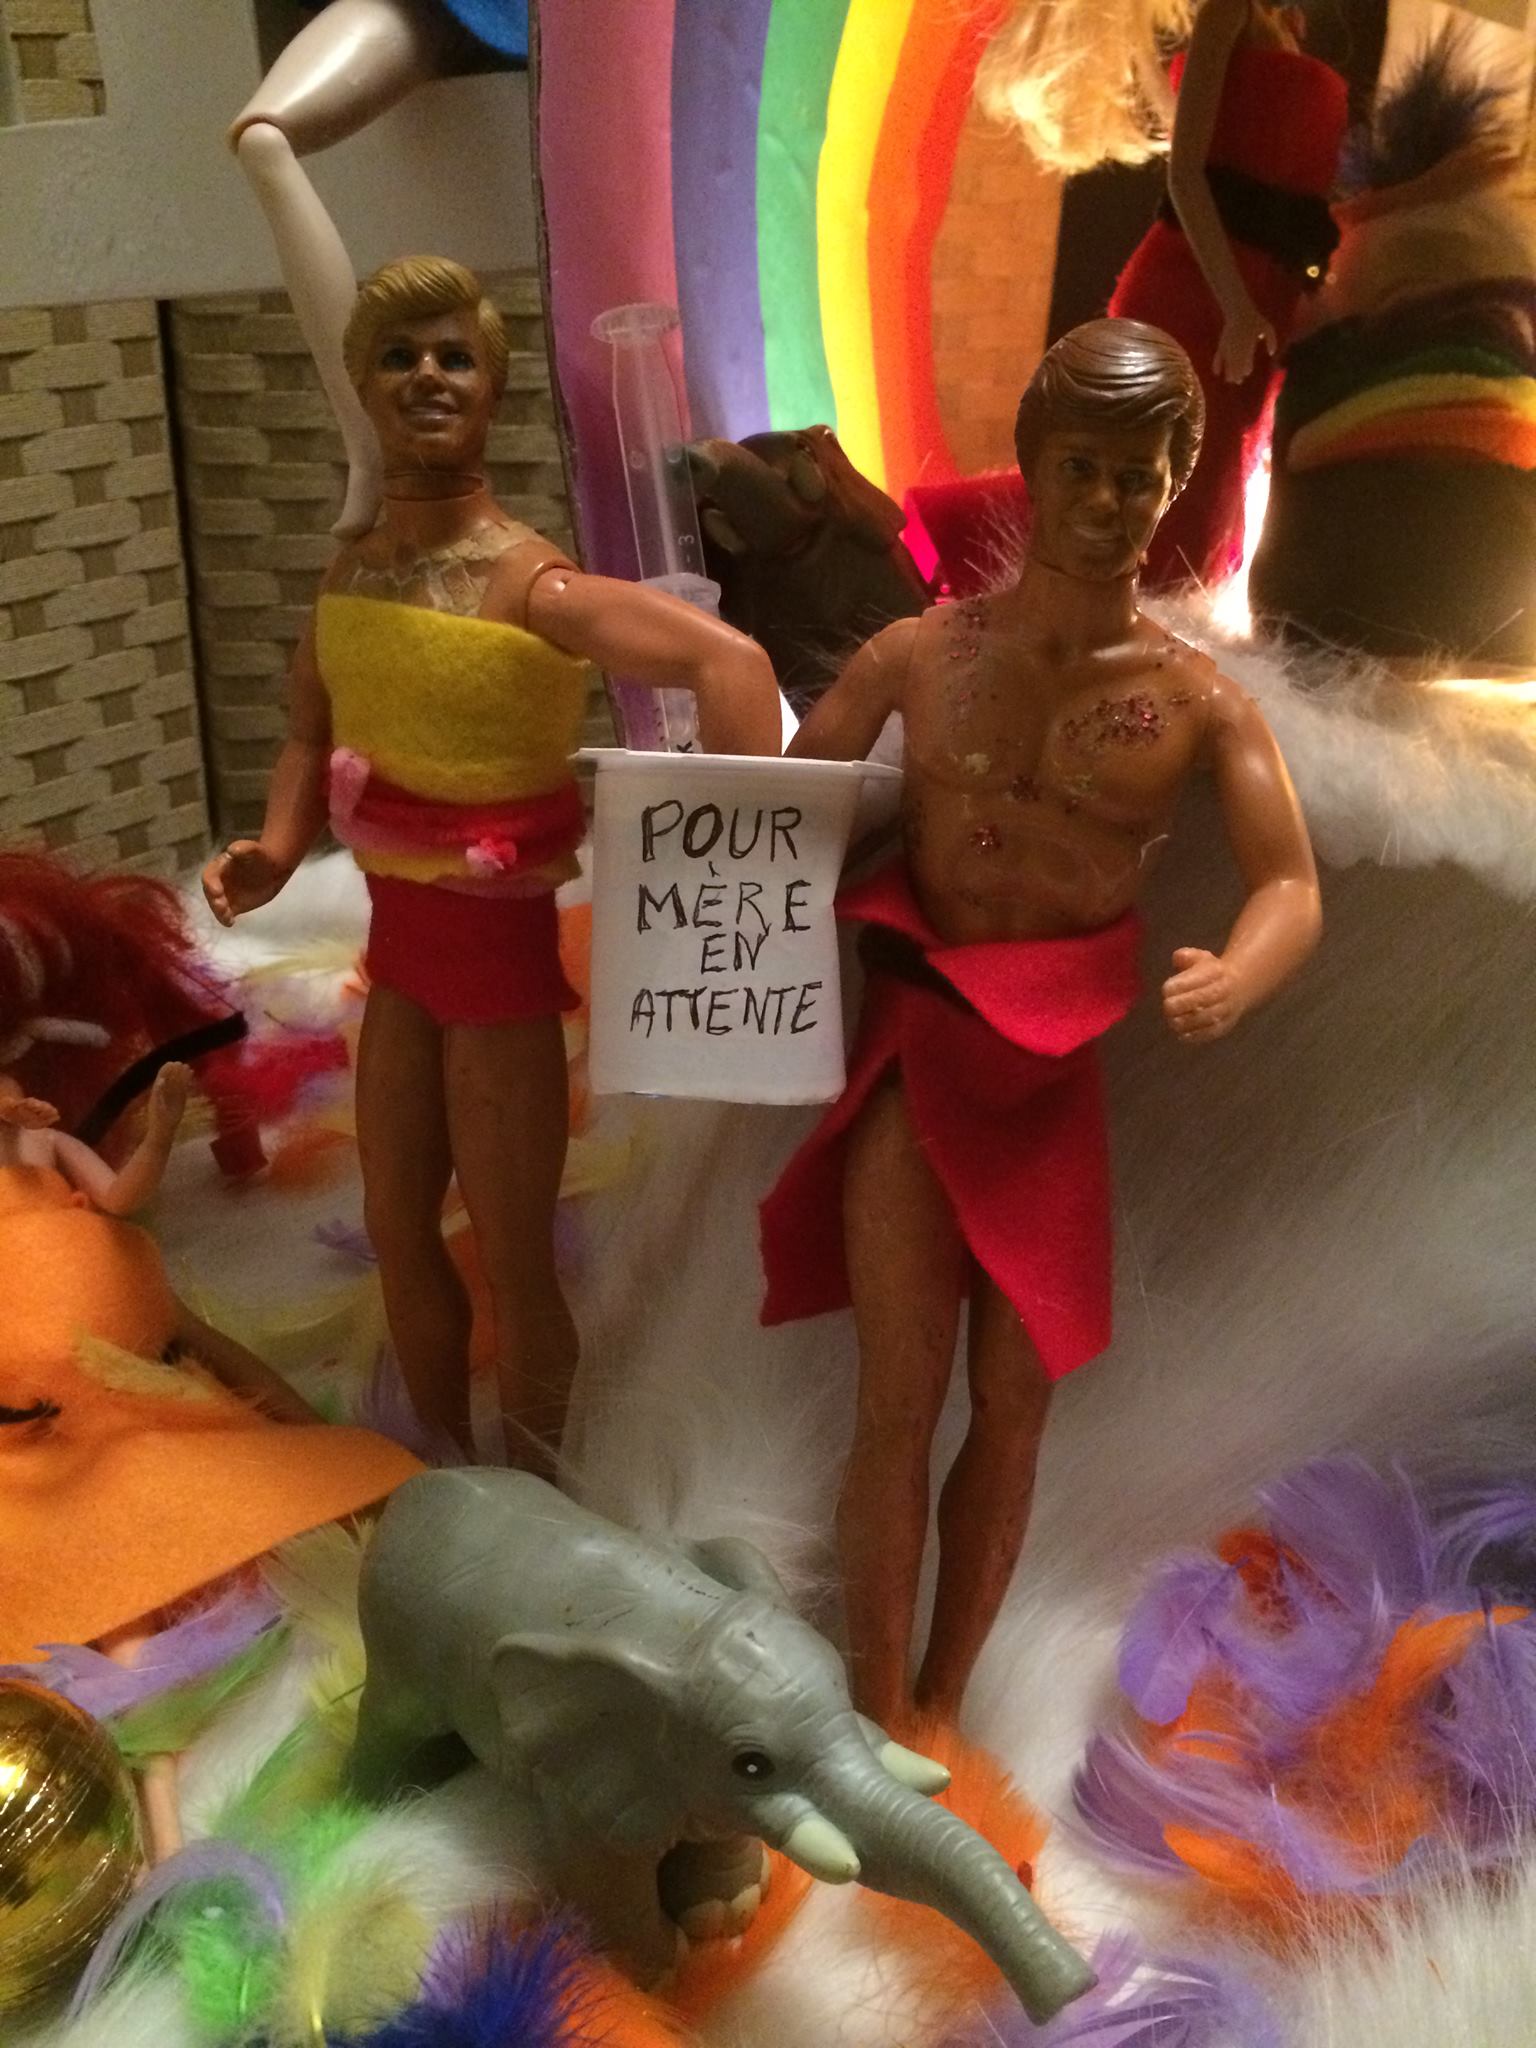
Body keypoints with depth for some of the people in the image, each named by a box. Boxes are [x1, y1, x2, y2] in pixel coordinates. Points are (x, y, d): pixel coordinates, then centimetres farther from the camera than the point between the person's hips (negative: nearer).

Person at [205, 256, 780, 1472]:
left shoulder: (530, 586, -23)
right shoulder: (353, 570, 1)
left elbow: (729, 660, -34)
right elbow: (314, 726, 13)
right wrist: (277, 852, -4)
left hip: (501, 939, -8)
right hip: (400, 929, 8)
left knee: (512, 1261, 6)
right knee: (398, 1232, 19)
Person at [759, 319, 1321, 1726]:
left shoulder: (1201, 700, -1)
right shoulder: (921, 655, 2)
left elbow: (1294, 889, -10)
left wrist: (1233, 981, -32)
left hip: (1062, 1077, 1)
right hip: (916, 1052, 0)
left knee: (1015, 1406, 8)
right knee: (899, 1407, -1)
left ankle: (941, 1713, 27)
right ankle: (875, 1728, 14)